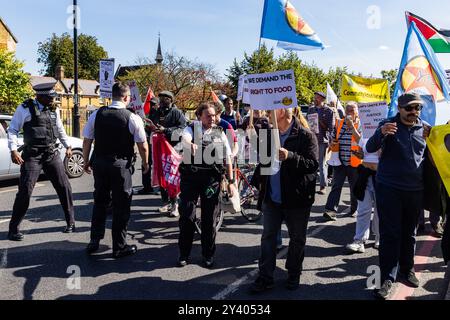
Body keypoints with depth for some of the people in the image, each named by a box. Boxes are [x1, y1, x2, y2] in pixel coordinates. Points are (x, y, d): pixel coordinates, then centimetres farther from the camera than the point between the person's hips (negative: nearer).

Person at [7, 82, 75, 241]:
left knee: (64, 187, 3)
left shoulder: (54, 109, 11)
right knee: (25, 191, -6)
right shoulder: (25, 109, -4)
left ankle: (70, 222, 18)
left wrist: (67, 146, 24)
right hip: (32, 155, -5)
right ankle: (14, 229, 10)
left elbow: (60, 129, 26)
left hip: (52, 153, 5)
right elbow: (12, 130, -2)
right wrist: (14, 150, -12)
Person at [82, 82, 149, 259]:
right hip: (121, 165, -4)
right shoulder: (133, 118, -10)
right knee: (121, 206, 8)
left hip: (99, 163, 4)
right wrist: (145, 163, 10)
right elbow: (143, 146, -7)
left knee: (100, 202, 19)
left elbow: (87, 141, 4)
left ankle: (94, 241, 28)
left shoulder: (97, 114, 0)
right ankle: (119, 247, 18)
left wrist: (86, 162, 18)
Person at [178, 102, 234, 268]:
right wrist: (191, 144, -44)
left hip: (212, 178, 1)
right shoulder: (191, 129, 5)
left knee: (209, 218, 7)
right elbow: (185, 138, -20)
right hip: (190, 177, -1)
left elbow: (227, 158, 9)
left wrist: (231, 182, 4)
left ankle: (208, 255, 23)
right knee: (186, 216, 4)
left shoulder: (220, 133, 10)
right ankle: (184, 253, 20)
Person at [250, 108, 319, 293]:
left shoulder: (306, 136, -11)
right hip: (271, 197, 5)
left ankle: (294, 274, 31)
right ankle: (265, 277, 20)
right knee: (268, 237, 9)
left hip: (296, 199, -5)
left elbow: (314, 165, -18)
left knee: (297, 239, 12)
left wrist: (290, 156, -31)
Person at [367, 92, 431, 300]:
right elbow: (370, 148, -15)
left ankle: (407, 269, 34)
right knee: (390, 234, -2)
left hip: (415, 190, 4)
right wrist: (381, 133, -36)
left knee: (409, 233, 17)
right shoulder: (388, 125, -4)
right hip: (389, 189, -4)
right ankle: (387, 278, 5)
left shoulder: (425, 128, 7)